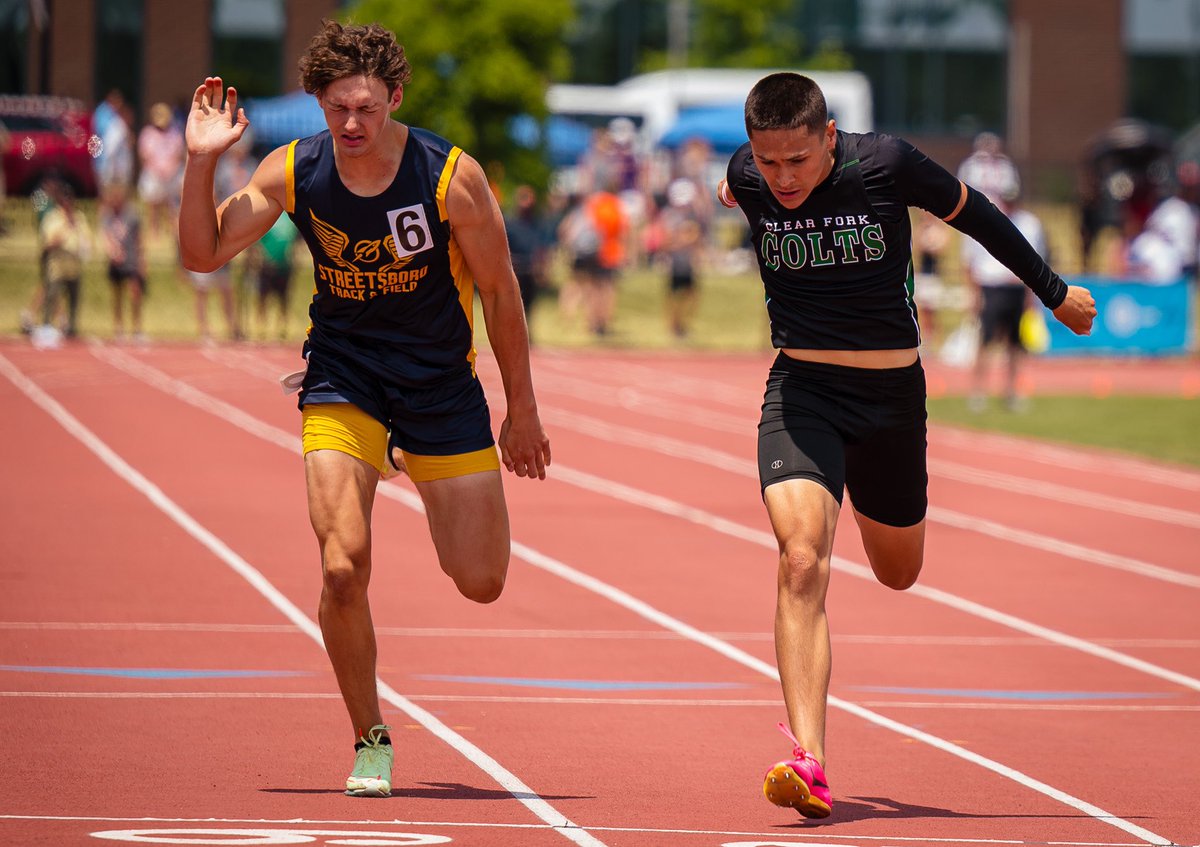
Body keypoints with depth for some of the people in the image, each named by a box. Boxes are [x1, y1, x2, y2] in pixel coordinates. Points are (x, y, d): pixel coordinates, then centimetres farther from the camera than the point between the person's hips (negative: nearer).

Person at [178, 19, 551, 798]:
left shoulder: (451, 177, -18)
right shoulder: (294, 172, -11)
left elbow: (499, 290, -6)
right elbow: (205, 253, -6)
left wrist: (522, 411, 0)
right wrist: (201, 163, -21)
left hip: (441, 381, 0)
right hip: (343, 378, 0)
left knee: (482, 582, 2)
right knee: (344, 567, -18)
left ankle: (415, 463, 36)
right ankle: (370, 741, 3)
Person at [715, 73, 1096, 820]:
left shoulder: (887, 165, -16)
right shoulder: (748, 178, -9)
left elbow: (976, 215, 2)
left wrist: (1054, 291, 14)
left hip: (890, 393, 1)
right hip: (800, 391, 0)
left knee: (899, 573, 19)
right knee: (802, 562, -22)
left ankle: (881, 496, 58)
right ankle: (809, 764, -27)